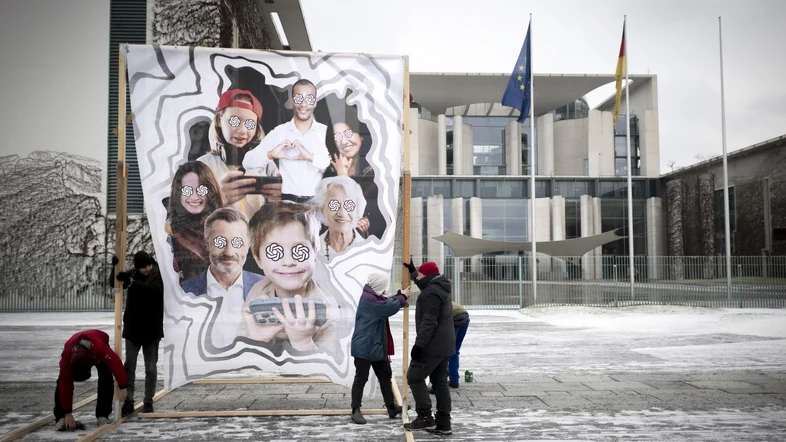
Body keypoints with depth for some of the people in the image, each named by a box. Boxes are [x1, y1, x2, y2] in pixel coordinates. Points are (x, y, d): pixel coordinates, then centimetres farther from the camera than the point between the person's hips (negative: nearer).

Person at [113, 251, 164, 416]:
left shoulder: (158, 277, -9)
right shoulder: (132, 275, 2)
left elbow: (153, 289, -28)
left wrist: (130, 282, -39)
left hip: (151, 330, -3)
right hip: (132, 329, 3)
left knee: (151, 368, 4)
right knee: (129, 366, 2)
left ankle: (148, 402, 15)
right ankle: (128, 402, 10)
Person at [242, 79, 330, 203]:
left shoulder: (327, 132, 4)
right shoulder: (278, 132, 7)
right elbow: (247, 162, 3)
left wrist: (311, 157, -20)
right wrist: (271, 155, -15)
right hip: (288, 201, 0)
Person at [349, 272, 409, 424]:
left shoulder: (374, 297, 13)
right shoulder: (368, 299, -21)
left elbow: (388, 303, 19)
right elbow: (390, 307, -22)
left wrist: (400, 295, 4)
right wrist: (402, 296, -8)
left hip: (377, 346, 11)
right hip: (364, 347, -11)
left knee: (385, 376, 15)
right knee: (361, 378, -3)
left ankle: (391, 407, 24)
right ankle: (356, 410, 5)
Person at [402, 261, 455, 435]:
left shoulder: (431, 293, -18)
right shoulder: (442, 288, 14)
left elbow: (429, 322, -24)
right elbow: (424, 285, 39)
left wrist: (419, 344, -23)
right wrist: (412, 271, 43)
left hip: (432, 345, -10)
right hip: (444, 345, 10)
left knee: (415, 378, -1)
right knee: (440, 381, 10)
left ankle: (425, 417, -3)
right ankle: (443, 423, 11)